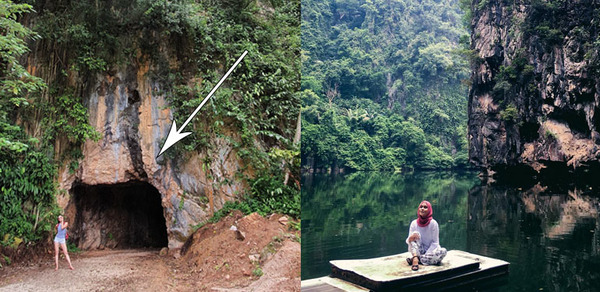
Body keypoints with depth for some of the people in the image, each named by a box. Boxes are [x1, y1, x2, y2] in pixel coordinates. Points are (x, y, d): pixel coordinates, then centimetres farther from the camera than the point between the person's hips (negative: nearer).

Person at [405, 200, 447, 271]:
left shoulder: (433, 223, -9)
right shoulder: (414, 223, -4)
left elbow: (435, 242, -9)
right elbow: (408, 241, -6)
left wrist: (427, 254, -22)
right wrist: (410, 238, -31)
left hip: (430, 250, -1)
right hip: (419, 251, 1)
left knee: (443, 251, -30)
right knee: (415, 233, -20)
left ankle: (415, 259, -27)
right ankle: (415, 257, -37)